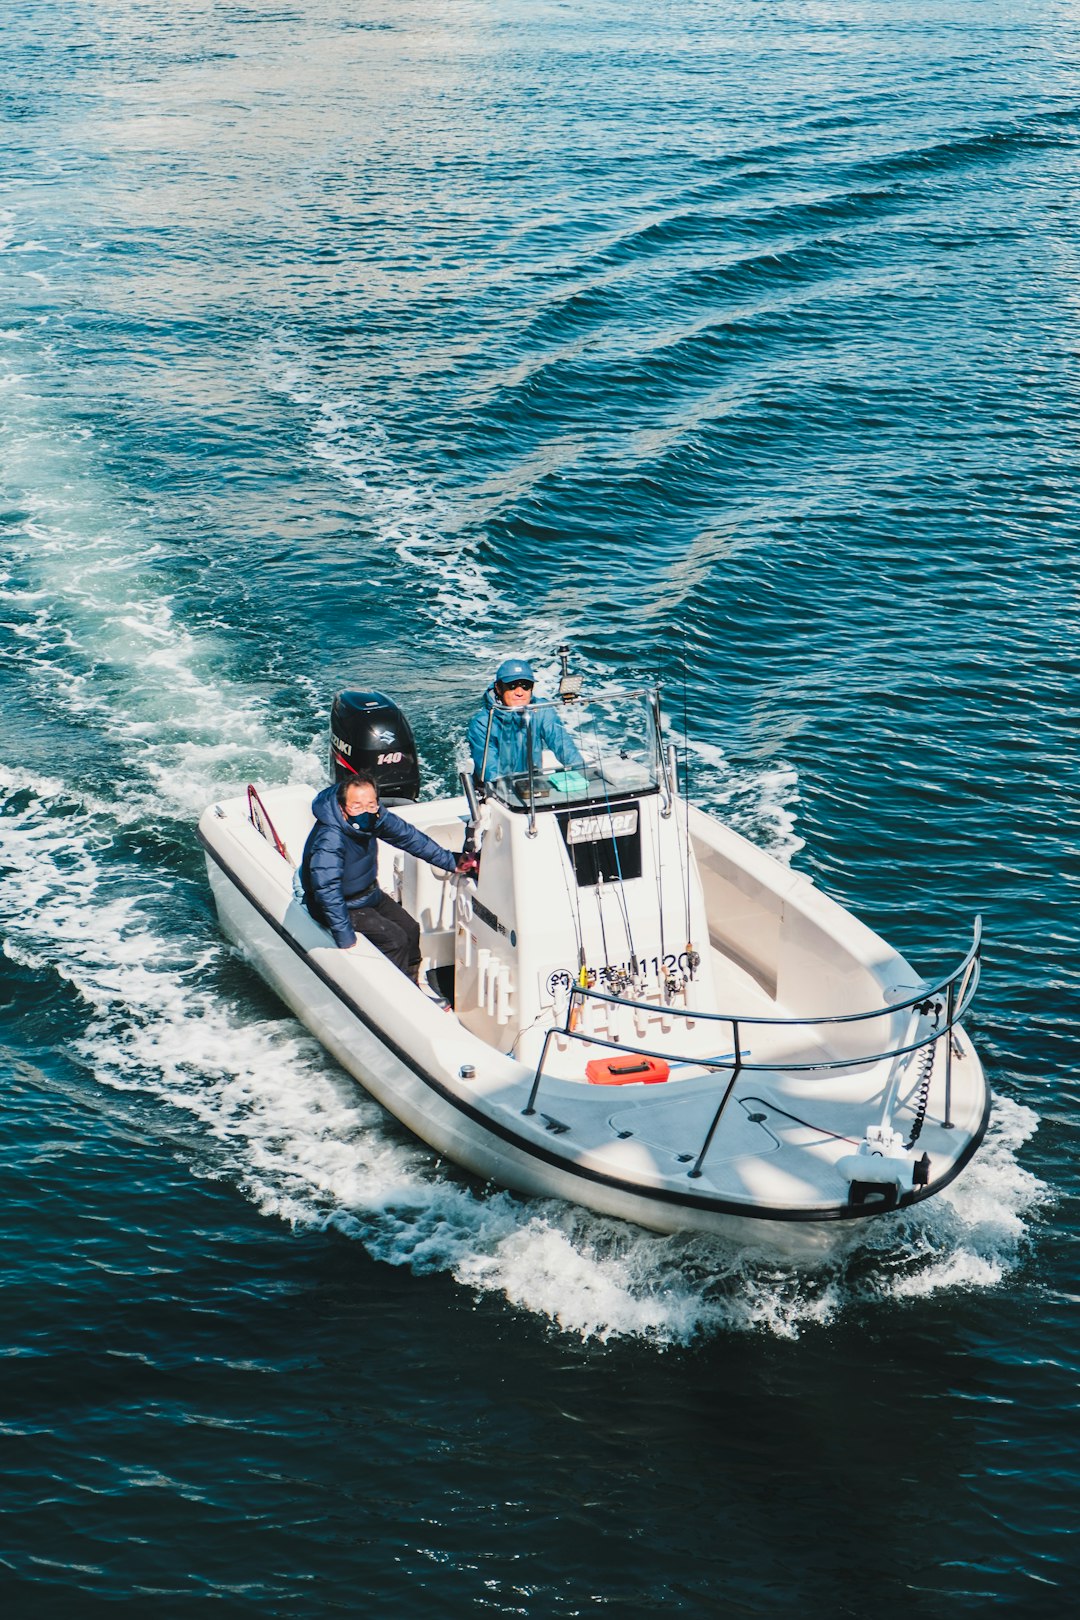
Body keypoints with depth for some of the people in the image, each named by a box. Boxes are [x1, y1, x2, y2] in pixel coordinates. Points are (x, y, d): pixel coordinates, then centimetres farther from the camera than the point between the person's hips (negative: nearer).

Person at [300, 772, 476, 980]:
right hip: (344, 906, -8)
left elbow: (409, 837, -1)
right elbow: (328, 892, -40)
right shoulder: (329, 841, -37)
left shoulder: (374, 817, -14)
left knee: (411, 929, 10)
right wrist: (346, 941, -41)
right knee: (395, 939, -17)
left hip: (369, 893, 8)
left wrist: (452, 862, 1)